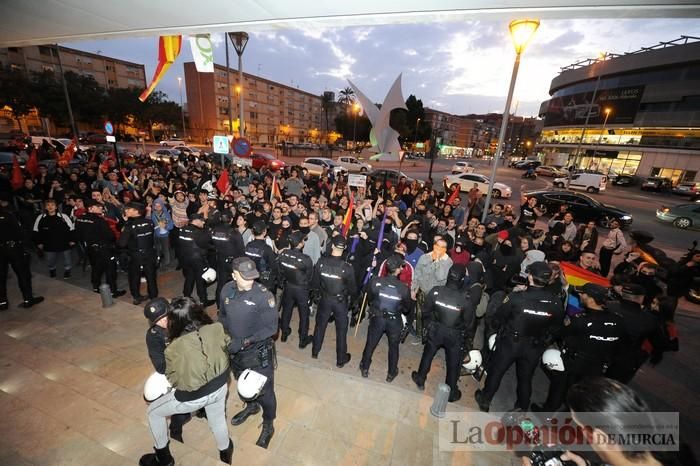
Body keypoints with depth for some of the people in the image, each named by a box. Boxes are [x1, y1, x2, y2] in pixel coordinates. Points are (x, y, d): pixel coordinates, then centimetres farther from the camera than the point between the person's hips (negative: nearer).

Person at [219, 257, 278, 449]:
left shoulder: (264, 296, -29)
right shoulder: (227, 290, -12)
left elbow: (271, 328, -22)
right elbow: (223, 315, 7)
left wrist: (245, 341, -25)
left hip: (258, 352, -5)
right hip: (235, 349, 5)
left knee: (264, 390, 14)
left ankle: (268, 426, 42)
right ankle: (251, 406, 61)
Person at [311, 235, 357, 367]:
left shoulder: (321, 262, -18)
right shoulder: (347, 267, -25)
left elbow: (314, 281, -5)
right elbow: (352, 288, -13)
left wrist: (317, 294, 14)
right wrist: (350, 296, 10)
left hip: (324, 299, 3)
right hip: (341, 301, -2)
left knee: (320, 325, 23)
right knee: (341, 330, 15)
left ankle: (315, 352, 43)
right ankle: (341, 359, 31)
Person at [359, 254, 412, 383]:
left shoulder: (375, 282, -21)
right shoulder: (404, 288, -24)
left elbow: (369, 300, -3)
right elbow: (407, 309, -7)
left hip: (377, 318, 1)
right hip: (394, 321, -1)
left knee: (370, 344, 22)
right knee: (393, 347, 23)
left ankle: (365, 368, 42)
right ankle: (391, 373, 41)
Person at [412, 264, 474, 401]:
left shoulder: (436, 291, -24)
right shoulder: (466, 299, -28)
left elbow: (426, 309, -8)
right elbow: (469, 322, -13)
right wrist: (460, 327, 6)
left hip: (436, 330, 1)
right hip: (455, 335, -1)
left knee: (427, 355, 26)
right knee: (453, 364, 22)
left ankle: (420, 380, 46)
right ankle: (451, 392, 42)